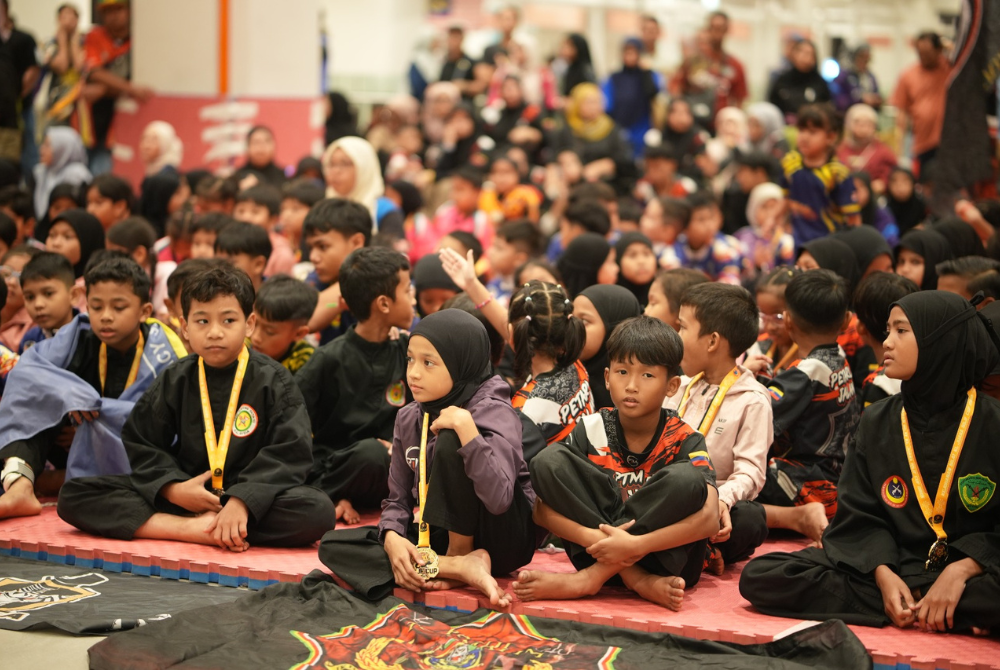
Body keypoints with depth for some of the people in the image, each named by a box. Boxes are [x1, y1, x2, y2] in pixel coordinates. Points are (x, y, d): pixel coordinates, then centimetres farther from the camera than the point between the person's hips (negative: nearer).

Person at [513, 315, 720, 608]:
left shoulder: (683, 441, -7)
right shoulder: (591, 431, -1)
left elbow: (709, 518, -23)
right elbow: (541, 508, -9)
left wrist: (635, 545, -34)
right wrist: (592, 538, -27)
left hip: (667, 558, -2)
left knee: (686, 479, -30)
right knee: (548, 461, -17)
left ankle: (590, 578, -23)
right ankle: (638, 581, -22)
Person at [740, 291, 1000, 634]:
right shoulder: (877, 422, 10)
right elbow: (860, 516, 5)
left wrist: (962, 569, -22)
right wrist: (883, 574, -14)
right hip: (893, 565, 5)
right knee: (759, 576, -17)